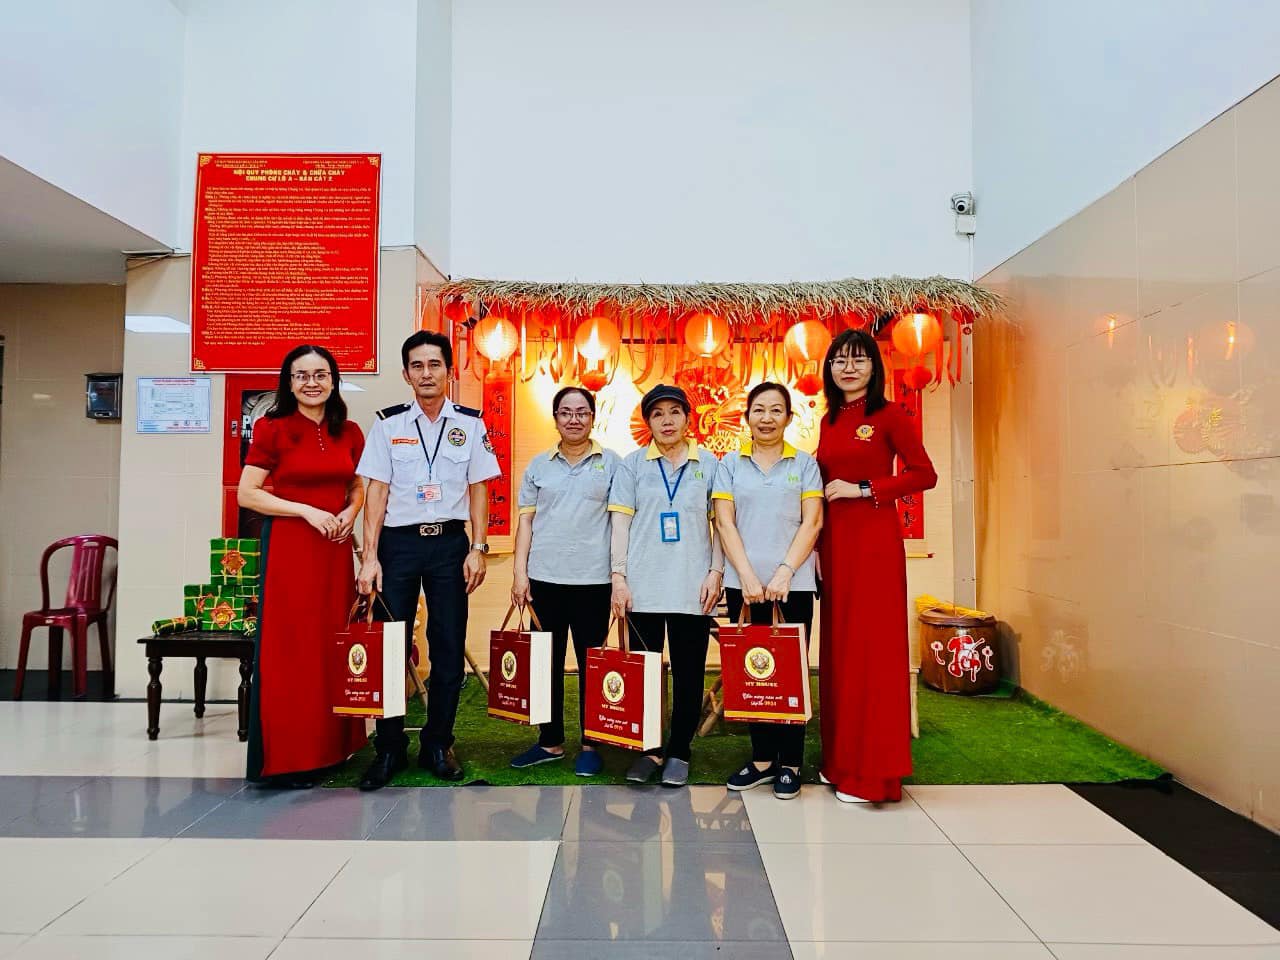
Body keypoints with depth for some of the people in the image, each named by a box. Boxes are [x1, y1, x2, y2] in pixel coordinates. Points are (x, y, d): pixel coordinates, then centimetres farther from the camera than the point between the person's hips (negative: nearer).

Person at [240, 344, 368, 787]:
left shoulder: (349, 433, 8)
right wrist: (307, 511, -15)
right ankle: (285, 757, 11)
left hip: (335, 549, 5)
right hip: (287, 546, -4)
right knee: (288, 649, -1)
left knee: (332, 645, 9)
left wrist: (350, 513, -1)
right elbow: (246, 493, -7)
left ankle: (328, 747, 22)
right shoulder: (272, 428, -4)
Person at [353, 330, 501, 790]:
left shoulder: (470, 424, 5)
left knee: (449, 648, 4)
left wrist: (478, 549, -2)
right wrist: (369, 557, -5)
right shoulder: (388, 423, 3)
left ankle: (437, 744, 19)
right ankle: (390, 748, 15)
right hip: (398, 542, 0)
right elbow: (376, 492, 1)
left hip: (450, 543, 1)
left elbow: (478, 490, 6)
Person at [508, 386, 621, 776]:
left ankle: (591, 744, 16)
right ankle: (550, 741, 21)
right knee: (547, 661, 8)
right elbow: (526, 520, 8)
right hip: (544, 577, 2)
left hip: (593, 579, -2)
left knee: (591, 663, 4)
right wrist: (520, 571, 0)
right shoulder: (539, 465, 9)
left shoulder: (611, 463, 4)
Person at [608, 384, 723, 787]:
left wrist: (716, 572, -2)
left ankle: (679, 752, 18)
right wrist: (619, 576, -4)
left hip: (693, 587, 0)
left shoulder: (708, 464, 7)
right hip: (644, 586, 0)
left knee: (689, 674, 5)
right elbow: (620, 523, 2)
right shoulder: (633, 464, 6)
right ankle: (647, 751, 18)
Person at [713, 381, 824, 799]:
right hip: (743, 584, 1)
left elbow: (812, 522, 0)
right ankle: (762, 758, 17)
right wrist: (747, 576, -8)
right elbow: (724, 522, 2)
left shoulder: (805, 463, 7)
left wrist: (784, 572, -10)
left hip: (794, 584, -1)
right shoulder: (730, 463, 8)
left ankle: (790, 764, 12)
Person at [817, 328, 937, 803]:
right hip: (835, 540, 6)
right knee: (838, 644, 8)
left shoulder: (889, 415, -4)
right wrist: (817, 541, 9)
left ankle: (874, 772, 4)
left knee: (873, 646, -4)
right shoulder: (829, 421, 14)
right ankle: (840, 760, 19)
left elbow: (923, 474, -9)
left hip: (875, 538, -6)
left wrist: (863, 489, -13)